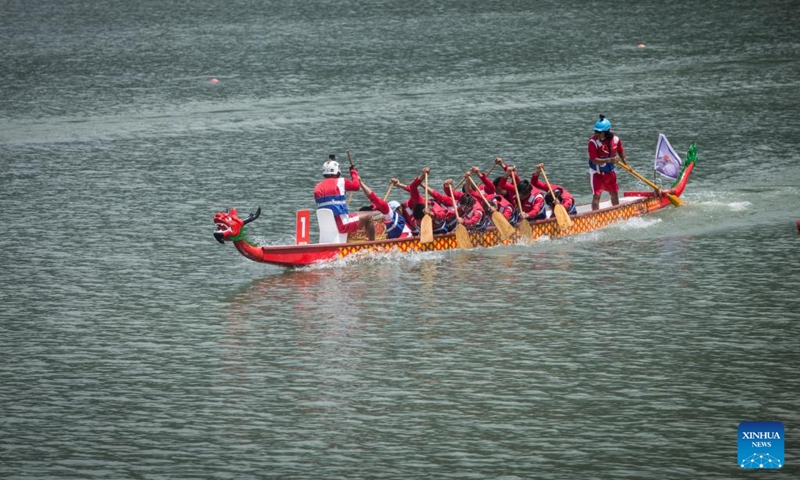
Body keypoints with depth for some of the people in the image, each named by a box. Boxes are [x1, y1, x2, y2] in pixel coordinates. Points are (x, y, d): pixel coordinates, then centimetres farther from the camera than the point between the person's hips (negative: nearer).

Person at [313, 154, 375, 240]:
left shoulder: (317, 188, 7)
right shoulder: (340, 182, -8)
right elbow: (356, 186, 8)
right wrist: (354, 172, 24)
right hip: (341, 225, -7)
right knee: (368, 216, 8)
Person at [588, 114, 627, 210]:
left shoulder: (615, 139, -9)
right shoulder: (593, 142, -24)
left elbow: (620, 151, 12)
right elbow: (594, 160, -28)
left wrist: (625, 163, 9)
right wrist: (609, 160, -38)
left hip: (610, 172, 5)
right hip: (597, 172, -5)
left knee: (614, 194, 19)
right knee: (596, 195, -15)